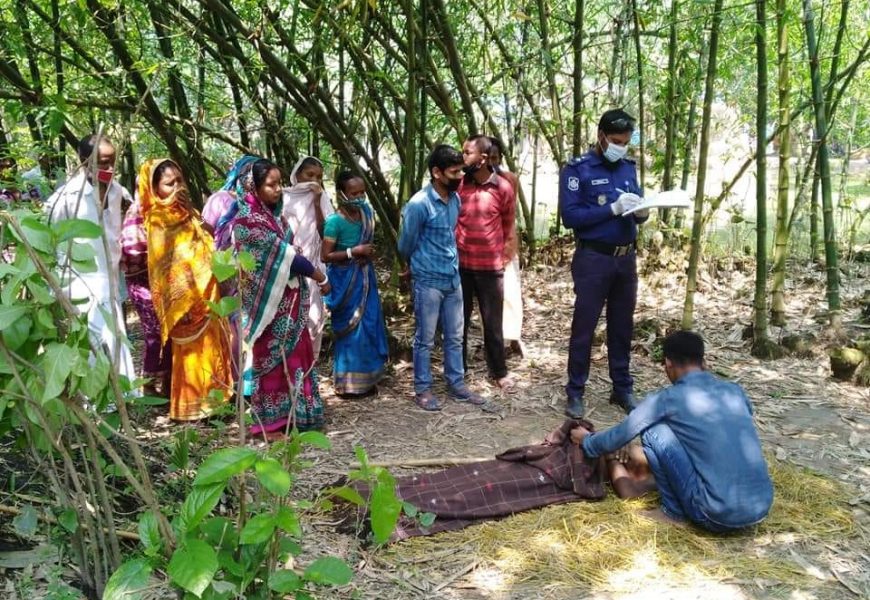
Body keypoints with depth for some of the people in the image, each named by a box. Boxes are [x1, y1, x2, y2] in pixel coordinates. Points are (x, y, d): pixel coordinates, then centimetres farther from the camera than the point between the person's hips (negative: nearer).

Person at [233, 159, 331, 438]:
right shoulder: (249, 218, -17)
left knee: (294, 354, 13)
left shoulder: (273, 213, 10)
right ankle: (269, 422, 16)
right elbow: (281, 252, -18)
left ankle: (292, 414, 26)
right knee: (272, 358, 2)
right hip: (269, 300, -8)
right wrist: (319, 276, -10)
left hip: (288, 298, 8)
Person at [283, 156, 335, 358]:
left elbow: (324, 231, -3)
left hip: (313, 265, 2)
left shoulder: (321, 198, 7)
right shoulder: (285, 197, 0)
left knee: (313, 315, 4)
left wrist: (317, 202, -10)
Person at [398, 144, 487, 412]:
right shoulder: (419, 204, -18)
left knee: (455, 337, 14)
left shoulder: (455, 199, 2)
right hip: (428, 281, -6)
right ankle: (422, 389, 19)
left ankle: (457, 385, 26)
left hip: (453, 278, 6)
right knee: (425, 339, 6)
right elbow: (406, 245, -5)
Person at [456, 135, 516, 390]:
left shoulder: (503, 188, -6)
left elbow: (508, 228, 6)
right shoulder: (458, 185, -2)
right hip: (460, 265, 2)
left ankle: (499, 372, 23)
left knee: (493, 322, 9)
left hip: (490, 267, -1)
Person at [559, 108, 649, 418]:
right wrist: (613, 209, -20)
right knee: (583, 328, 1)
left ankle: (623, 389, 24)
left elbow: (637, 208, 15)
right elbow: (570, 216, -15)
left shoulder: (629, 168, 11)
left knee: (622, 327, 13)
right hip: (593, 258, -5)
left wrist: (642, 212, -9)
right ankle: (575, 393, 10)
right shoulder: (577, 169, -6)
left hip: (626, 258, 6)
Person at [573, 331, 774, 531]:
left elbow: (619, 436, 8)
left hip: (720, 516, -6)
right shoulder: (735, 391, 11)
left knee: (654, 431, 2)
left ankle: (674, 512, 12)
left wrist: (586, 441, 29)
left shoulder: (668, 399, -5)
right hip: (762, 507, 6)